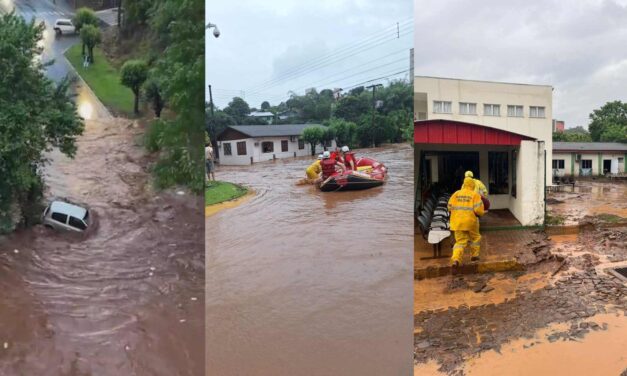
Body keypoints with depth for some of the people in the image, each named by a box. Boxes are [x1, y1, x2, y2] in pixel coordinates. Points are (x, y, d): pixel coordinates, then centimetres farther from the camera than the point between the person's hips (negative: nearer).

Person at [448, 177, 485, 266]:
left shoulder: (456, 194, 5)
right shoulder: (475, 195, -5)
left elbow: (450, 207, 5)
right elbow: (478, 209, -13)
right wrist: (481, 213, 9)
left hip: (457, 222, 3)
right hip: (470, 221, -3)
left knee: (460, 241, 6)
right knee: (475, 238, 23)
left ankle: (456, 259, -11)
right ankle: (474, 255, 30)